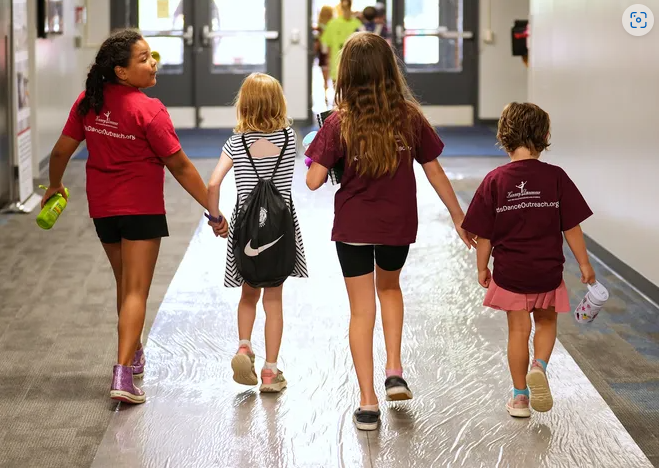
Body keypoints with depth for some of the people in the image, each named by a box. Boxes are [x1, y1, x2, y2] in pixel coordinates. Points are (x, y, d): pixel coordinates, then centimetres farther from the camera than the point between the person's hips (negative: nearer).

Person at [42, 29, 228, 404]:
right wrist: (213, 209, -9)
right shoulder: (148, 111, -17)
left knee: (126, 285, 23)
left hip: (102, 208, 6)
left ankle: (134, 355, 39)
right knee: (137, 292, -4)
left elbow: (62, 151, 5)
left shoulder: (88, 102, -1)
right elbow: (180, 166, -15)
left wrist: (55, 186, 25)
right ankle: (123, 374, -15)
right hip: (141, 208, -6)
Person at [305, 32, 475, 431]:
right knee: (390, 286, 30)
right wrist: (459, 216, 12)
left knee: (361, 311, 8)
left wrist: (318, 154, 7)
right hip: (399, 225, 2)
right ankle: (394, 371, 17)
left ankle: (368, 403, 8)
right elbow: (435, 172, 1)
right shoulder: (410, 117, -7)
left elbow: (314, 180, -15)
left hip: (353, 226, -2)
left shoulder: (340, 122, -12)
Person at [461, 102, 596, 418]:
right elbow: (572, 227, -6)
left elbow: (483, 234, -5)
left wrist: (482, 268, 9)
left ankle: (520, 395, 19)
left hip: (509, 271, 0)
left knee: (518, 331, 12)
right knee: (546, 321, 22)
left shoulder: (495, 180, -9)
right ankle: (539, 366, -3)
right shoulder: (555, 177, -10)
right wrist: (584, 263, 5)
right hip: (548, 271, 0)